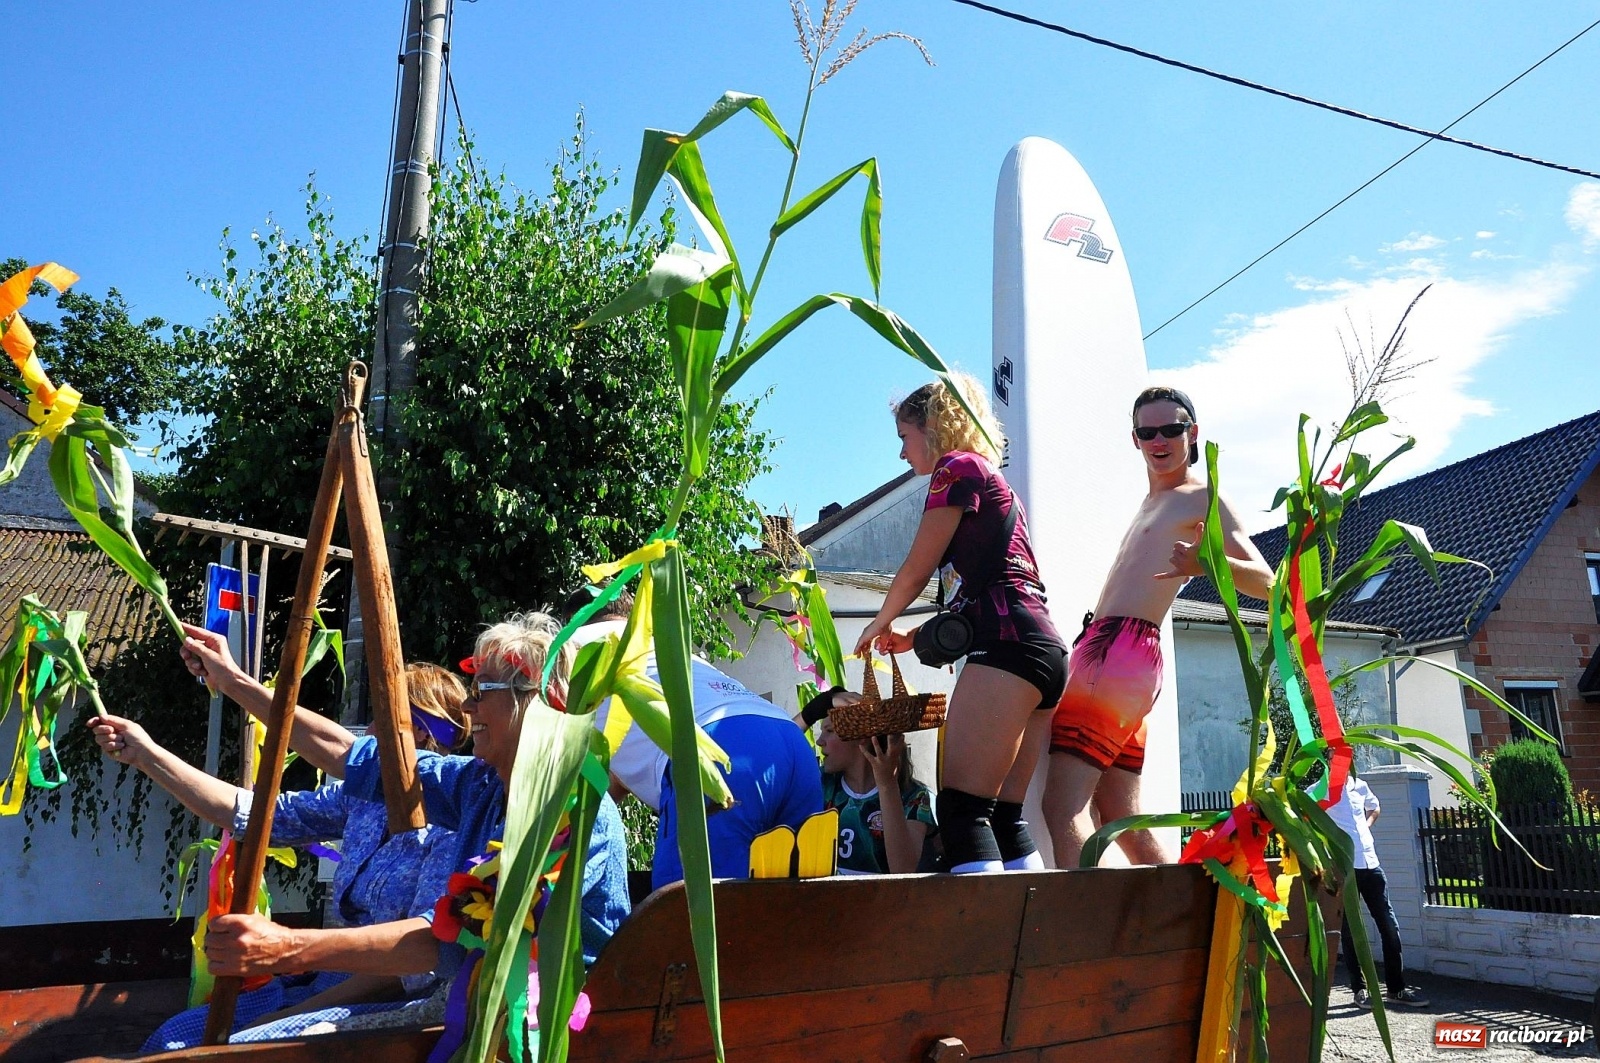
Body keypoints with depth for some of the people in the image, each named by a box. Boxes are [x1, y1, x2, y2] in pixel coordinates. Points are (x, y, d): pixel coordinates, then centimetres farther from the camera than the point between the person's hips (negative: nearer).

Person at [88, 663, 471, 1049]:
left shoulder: (450, 826, -18)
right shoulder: (364, 797, 6)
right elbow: (253, 812, 9)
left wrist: (293, 1015, -18)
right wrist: (147, 755, 10)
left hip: (395, 1004, -7)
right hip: (332, 982, 8)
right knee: (172, 1039, 0)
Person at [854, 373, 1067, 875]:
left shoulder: (958, 467, 1)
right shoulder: (995, 482, 28)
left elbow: (916, 570, 2)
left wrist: (879, 625, 20)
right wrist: (917, 636, 32)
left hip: (1007, 644, -10)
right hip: (1044, 647, 10)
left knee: (962, 809, -13)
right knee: (1003, 815, 7)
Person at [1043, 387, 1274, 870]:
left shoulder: (1202, 498, -2)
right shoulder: (1151, 501, 25)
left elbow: (1264, 580, -14)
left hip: (1122, 652, -10)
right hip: (1101, 647, 10)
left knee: (1062, 805, -17)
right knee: (1121, 814, 10)